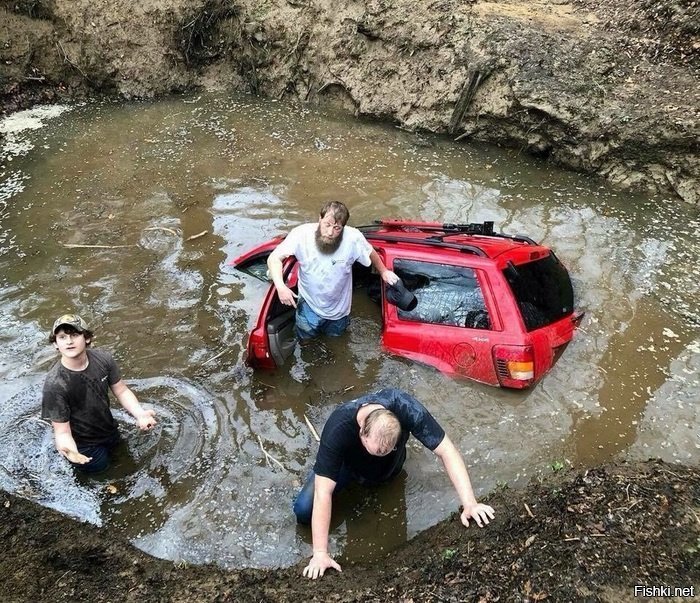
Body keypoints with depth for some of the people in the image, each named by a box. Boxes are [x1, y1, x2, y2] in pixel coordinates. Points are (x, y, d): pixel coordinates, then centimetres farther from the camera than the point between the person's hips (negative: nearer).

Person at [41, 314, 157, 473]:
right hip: (84, 444, -5)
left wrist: (139, 413, -29)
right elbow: (62, 431, -29)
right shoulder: (54, 385, -34)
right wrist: (67, 449, -52)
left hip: (109, 430, 5)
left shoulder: (103, 358, -23)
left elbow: (121, 390, -10)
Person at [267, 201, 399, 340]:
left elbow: (370, 253, -6)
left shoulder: (354, 238, -27)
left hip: (338, 309, 1)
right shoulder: (302, 234, -28)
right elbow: (274, 258, -26)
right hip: (309, 306, -1)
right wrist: (281, 286, -41)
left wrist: (383, 272, 9)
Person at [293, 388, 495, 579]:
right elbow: (323, 493, -40)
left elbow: (447, 451, -36)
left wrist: (469, 504, -43)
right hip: (348, 464, -4)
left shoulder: (406, 408, -42)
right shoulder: (337, 430, -44)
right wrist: (320, 553, -41)